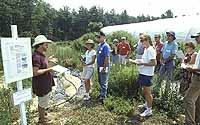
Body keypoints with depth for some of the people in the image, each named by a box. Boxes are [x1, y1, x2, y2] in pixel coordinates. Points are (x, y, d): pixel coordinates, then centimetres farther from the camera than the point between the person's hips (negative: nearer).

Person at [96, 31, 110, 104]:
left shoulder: (105, 46, -18)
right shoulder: (99, 45, 11)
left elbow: (107, 58, -22)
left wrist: (104, 68, -21)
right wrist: (98, 66, 15)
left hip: (104, 68, -9)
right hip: (99, 67, 9)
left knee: (104, 83, 0)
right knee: (100, 81, 19)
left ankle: (102, 97, 9)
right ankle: (102, 93, 35)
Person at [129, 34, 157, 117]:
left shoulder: (150, 50, -18)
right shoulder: (146, 49, 12)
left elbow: (154, 63, -23)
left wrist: (142, 63, -22)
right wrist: (138, 61, 6)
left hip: (147, 74, -10)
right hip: (143, 73, 10)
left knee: (148, 92, 2)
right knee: (144, 91, 22)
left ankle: (149, 110, 16)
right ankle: (147, 104, 41)